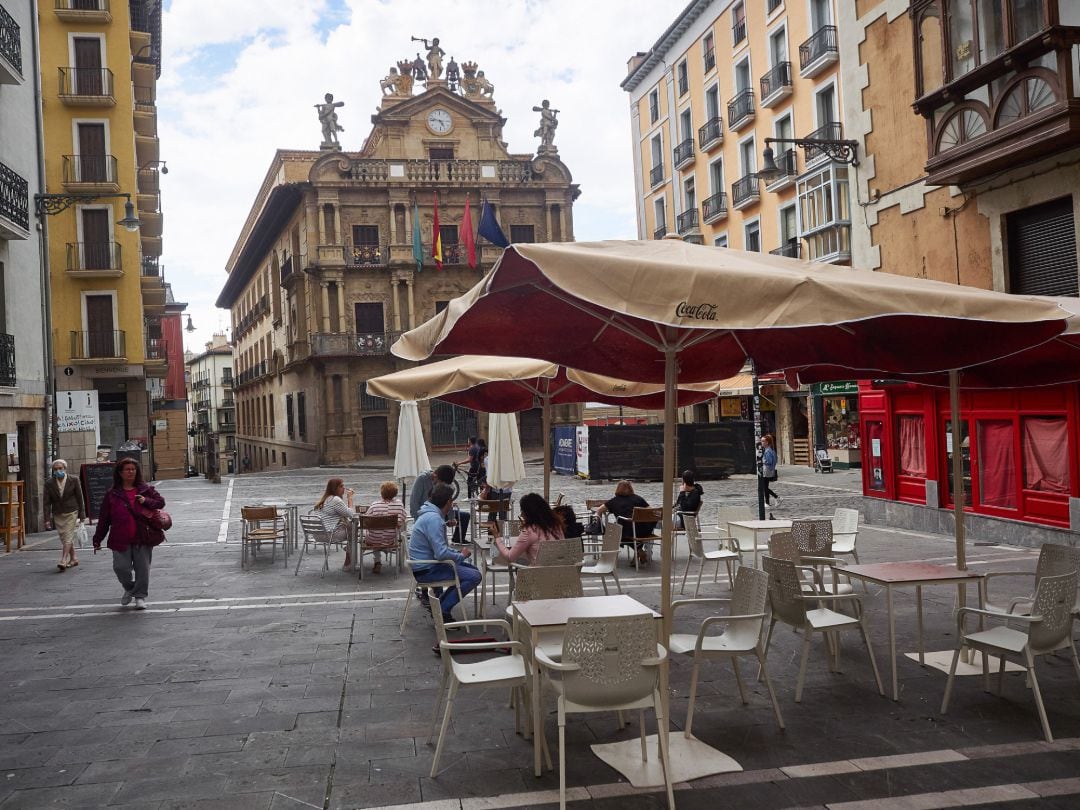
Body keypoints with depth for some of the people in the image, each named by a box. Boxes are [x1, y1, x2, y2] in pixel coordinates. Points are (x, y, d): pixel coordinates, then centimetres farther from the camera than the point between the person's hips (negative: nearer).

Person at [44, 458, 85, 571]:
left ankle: (63, 561, -17)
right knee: (64, 538, 8)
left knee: (68, 537, -12)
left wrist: (82, 515, 0)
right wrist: (47, 519, -7)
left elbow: (80, 498, 1)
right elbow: (47, 502, -1)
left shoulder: (74, 481, -4)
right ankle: (73, 559, 21)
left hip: (71, 513, -3)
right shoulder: (49, 484, 1)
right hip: (58, 515, 3)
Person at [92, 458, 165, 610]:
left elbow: (161, 502, 6)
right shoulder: (112, 494, 6)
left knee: (142, 569, 2)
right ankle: (129, 588, 24)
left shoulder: (145, 489, 7)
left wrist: (146, 501, -13)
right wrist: (97, 539, 4)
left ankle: (140, 596, 16)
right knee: (121, 568, -5)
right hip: (121, 540, 0)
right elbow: (103, 519, 7)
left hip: (142, 538, 0)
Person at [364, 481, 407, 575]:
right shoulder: (399, 505, -10)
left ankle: (378, 562, 28)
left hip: (374, 541, -2)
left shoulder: (374, 506, -17)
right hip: (391, 541, 2)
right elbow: (401, 524, -7)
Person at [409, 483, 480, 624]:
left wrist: (458, 553, 7)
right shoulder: (434, 519, -22)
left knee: (472, 569, 16)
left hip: (425, 564, 11)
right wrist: (461, 556, -10)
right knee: (474, 576, -16)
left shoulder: (431, 515, 12)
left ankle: (440, 604, 15)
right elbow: (441, 553, -28)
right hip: (426, 570, -11)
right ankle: (443, 611, -8)